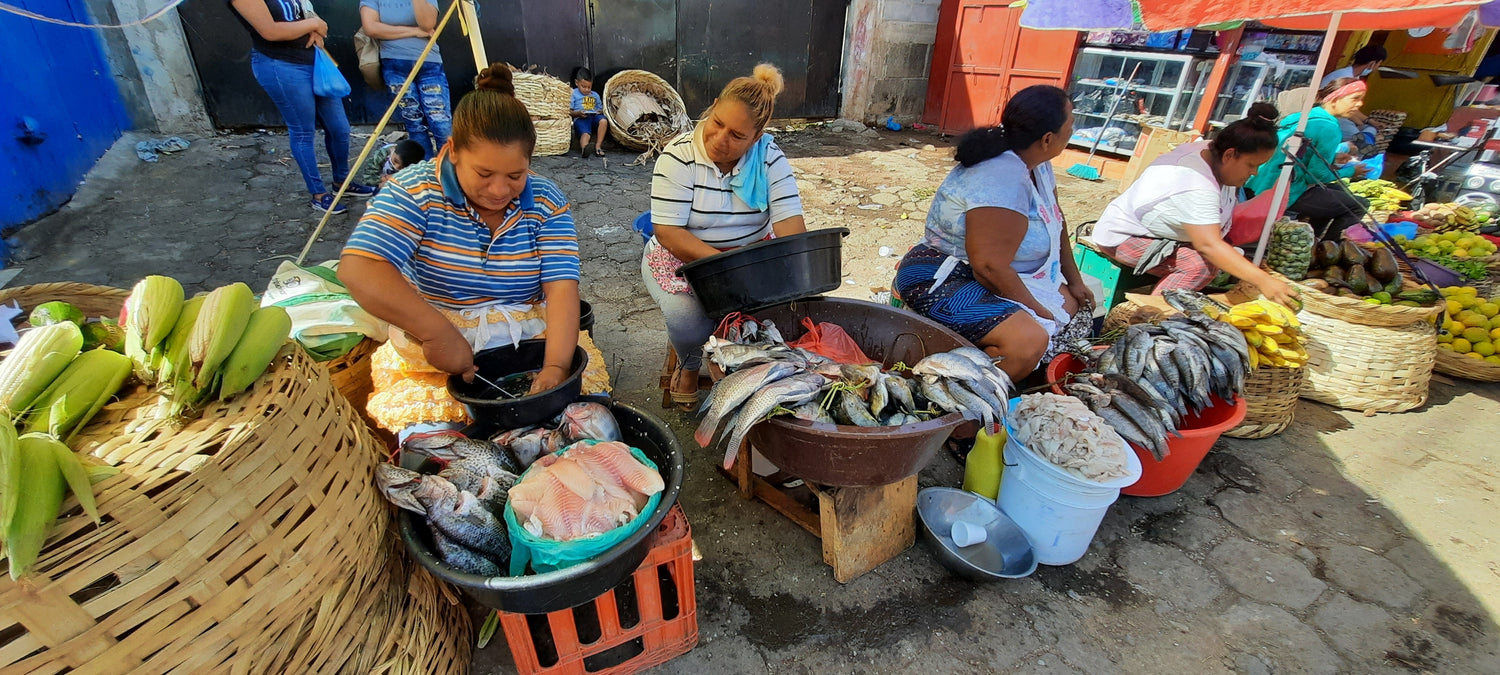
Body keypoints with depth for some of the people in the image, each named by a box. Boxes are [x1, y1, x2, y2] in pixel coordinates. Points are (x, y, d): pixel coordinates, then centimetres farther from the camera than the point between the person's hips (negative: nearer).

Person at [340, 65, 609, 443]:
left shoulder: (547, 203, -3)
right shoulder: (416, 192, -8)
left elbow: (562, 288, -14)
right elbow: (358, 269, -20)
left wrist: (556, 365, -30)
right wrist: (437, 333, -33)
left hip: (532, 338, 2)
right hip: (430, 350, -1)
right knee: (429, 432, -25)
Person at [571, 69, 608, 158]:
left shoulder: (595, 95, 28)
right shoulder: (573, 94, 13)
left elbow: (600, 109, 25)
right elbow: (569, 111, 6)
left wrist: (600, 111, 0)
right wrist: (578, 113, -14)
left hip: (594, 116, 3)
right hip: (580, 118, -3)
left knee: (603, 121, -31)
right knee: (585, 134, -34)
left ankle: (598, 146, -27)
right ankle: (584, 147, -64)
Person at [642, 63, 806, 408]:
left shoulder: (770, 157, -6)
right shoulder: (679, 156, -14)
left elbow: (790, 224, -13)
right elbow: (668, 232, -19)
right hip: (683, 258, -2)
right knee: (688, 318, -31)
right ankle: (689, 366, 8)